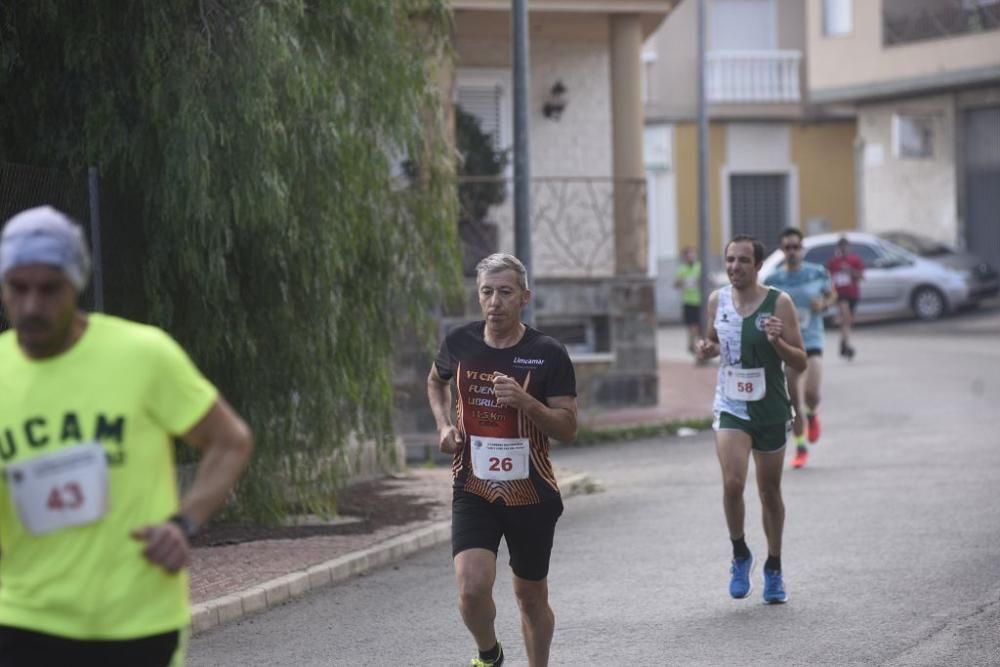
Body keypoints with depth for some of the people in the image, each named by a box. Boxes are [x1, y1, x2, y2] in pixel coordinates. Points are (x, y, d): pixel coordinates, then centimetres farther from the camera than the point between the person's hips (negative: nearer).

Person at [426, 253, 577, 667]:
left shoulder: (548, 354, -8)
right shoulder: (459, 344, -1)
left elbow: (568, 428, -9)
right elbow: (436, 380, 23)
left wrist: (525, 401, -25)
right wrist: (443, 423, 5)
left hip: (531, 494, -1)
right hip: (473, 490, 1)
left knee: (531, 596, 12)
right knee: (472, 586, -17)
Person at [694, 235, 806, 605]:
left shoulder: (779, 303, -10)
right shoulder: (717, 300, 0)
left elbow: (800, 363, -8)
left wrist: (777, 342, -27)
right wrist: (707, 348, -4)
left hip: (770, 409, -1)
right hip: (730, 406, 1)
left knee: (769, 492, 11)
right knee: (732, 483, -19)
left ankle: (773, 568, 29)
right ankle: (740, 554, 4)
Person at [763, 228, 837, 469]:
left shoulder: (817, 273, 0)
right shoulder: (773, 280, -1)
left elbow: (832, 295, 15)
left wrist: (824, 304, -7)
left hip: (812, 342, -1)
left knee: (811, 393, -18)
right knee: (793, 401, 4)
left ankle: (812, 414, 19)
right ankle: (800, 449, 20)